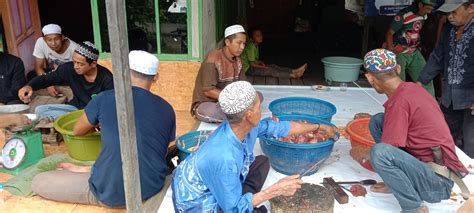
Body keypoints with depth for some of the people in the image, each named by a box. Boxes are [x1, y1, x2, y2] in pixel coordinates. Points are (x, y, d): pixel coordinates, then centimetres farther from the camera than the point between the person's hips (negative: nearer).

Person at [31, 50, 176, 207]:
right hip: (153, 187, 4)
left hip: (111, 193, -3)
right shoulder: (167, 109, 1)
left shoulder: (105, 99, -7)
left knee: (38, 182, 10)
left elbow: (77, 131, 12)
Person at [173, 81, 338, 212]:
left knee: (262, 162, 7)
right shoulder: (225, 158, -38)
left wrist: (319, 127, 15)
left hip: (219, 185, 8)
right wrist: (276, 190, -26)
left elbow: (279, 127, 4)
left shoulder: (248, 126, -16)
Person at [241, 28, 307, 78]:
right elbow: (252, 64, -21)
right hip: (248, 69, -9)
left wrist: (261, 63, -1)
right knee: (269, 70, -23)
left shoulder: (256, 46, 11)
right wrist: (265, 67, -11)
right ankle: (293, 75, -29)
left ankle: (294, 71, -17)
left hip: (252, 66, 9)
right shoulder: (251, 46, -20)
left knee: (273, 66, -6)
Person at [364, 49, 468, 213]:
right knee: (377, 121, 3)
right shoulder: (411, 87, 3)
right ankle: (396, 181, 8)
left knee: (379, 152, -31)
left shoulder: (400, 101, -23)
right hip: (425, 159, 9)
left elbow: (383, 152, -19)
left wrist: (363, 155, -1)